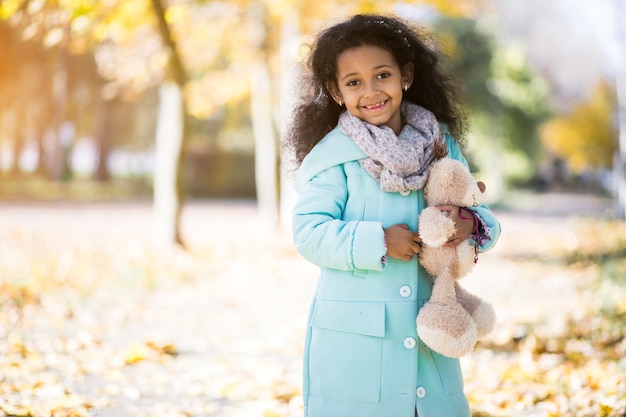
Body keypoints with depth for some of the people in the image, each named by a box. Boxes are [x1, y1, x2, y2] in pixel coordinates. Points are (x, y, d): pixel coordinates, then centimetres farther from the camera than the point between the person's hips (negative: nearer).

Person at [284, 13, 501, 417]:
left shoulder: (441, 144, 6)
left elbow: (482, 216, 9)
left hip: (429, 333, 4)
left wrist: (470, 226, -14)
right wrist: (378, 241, -20)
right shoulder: (332, 155, -7)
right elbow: (309, 233, -11)